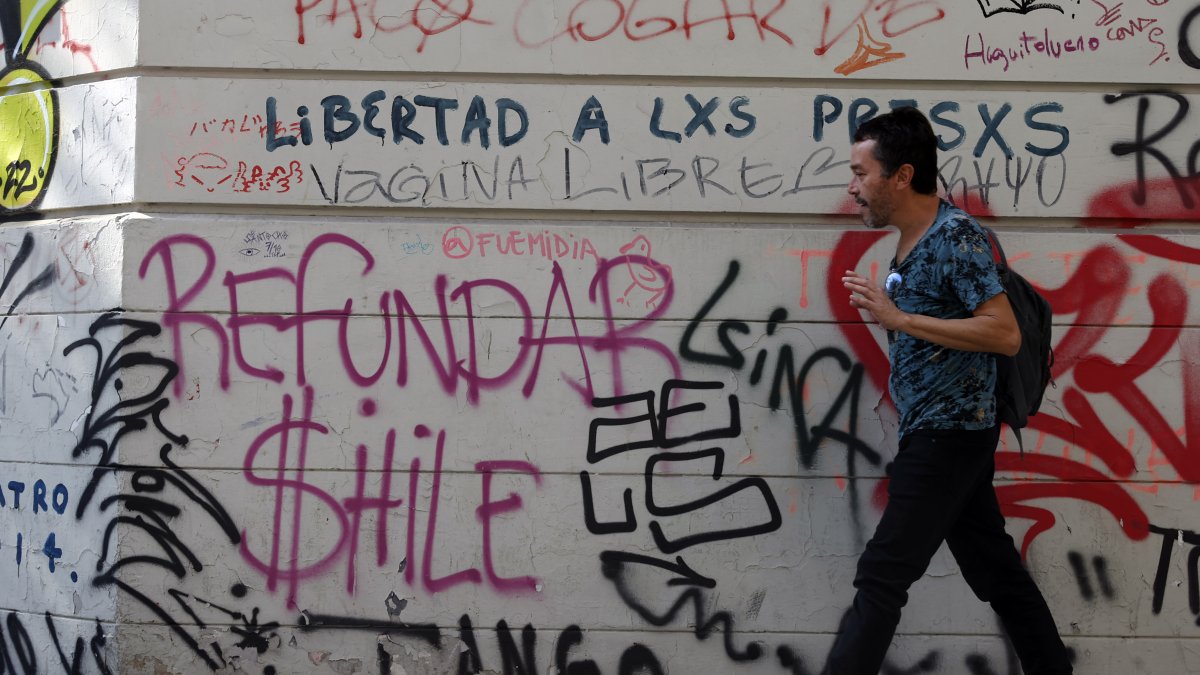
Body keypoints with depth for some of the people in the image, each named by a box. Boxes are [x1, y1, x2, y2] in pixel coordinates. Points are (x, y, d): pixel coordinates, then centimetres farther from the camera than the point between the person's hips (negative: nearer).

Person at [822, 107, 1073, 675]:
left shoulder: (956, 234, -15)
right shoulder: (911, 243, 12)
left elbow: (1004, 334, -22)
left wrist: (897, 317, -23)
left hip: (949, 435, -9)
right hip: (938, 436, 9)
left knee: (881, 578, -8)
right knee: (995, 569, 14)